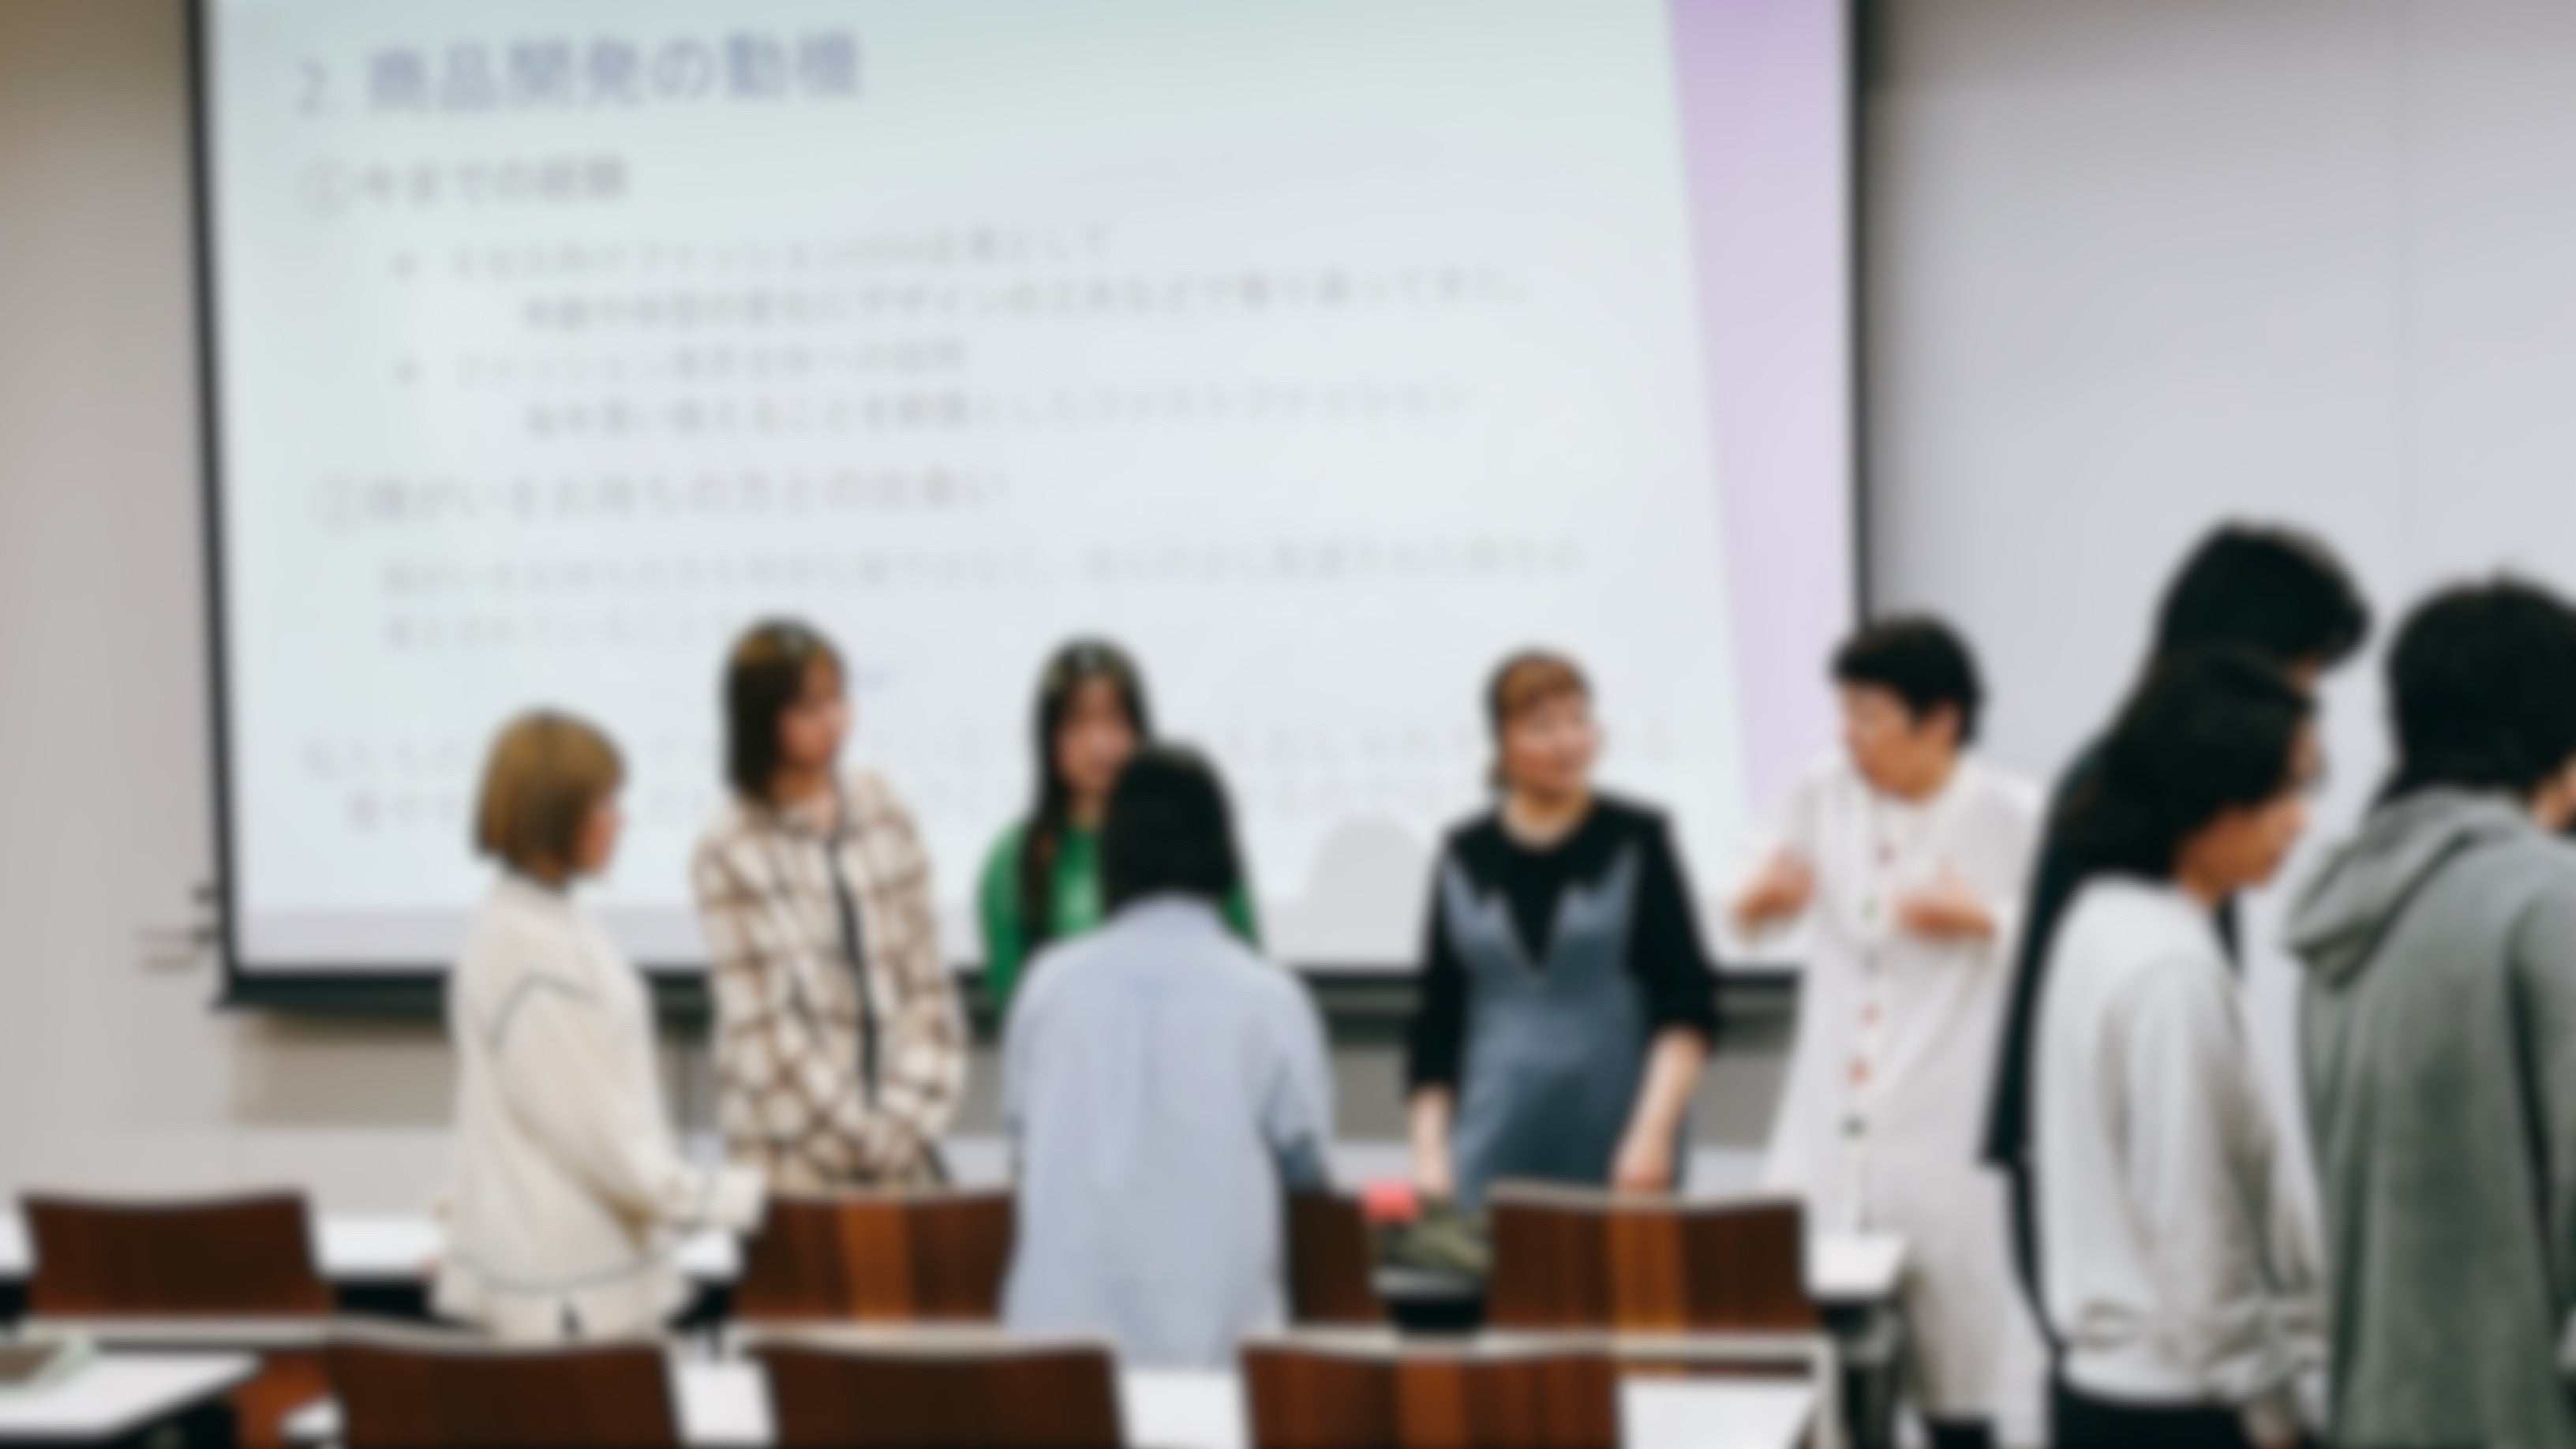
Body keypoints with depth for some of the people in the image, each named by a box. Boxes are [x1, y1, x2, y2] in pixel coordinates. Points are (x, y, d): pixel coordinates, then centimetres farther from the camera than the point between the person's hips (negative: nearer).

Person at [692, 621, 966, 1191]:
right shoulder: (729, 853, -4)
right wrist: (865, 1139, -7)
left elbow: (927, 982, 7)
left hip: (902, 1142, 3)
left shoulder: (884, 813, 8)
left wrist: (907, 1117, -3)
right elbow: (763, 1022, -7)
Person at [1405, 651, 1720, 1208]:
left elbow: (1689, 1008, -2)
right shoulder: (1465, 856, 8)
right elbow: (1436, 1024, 12)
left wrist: (1654, 1131, -13)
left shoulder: (1637, 840, 2)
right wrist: (1429, 1150, 4)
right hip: (1494, 1157, 2)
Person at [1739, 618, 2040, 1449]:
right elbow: (1760, 923, 19)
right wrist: (1762, 902, -3)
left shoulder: (2015, 818, -6)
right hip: (1825, 1135, 3)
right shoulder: (1823, 798, 6)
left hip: (1949, 1141, -3)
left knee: (1954, 1378, 8)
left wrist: (1985, 921, -17)